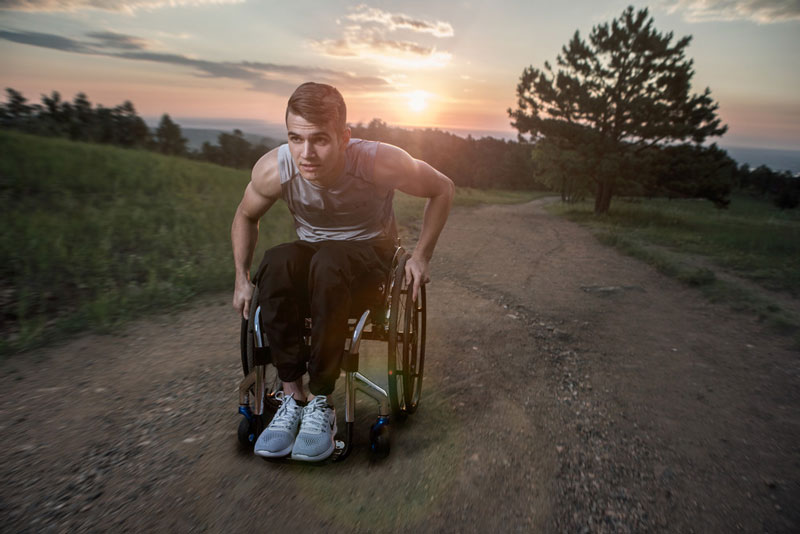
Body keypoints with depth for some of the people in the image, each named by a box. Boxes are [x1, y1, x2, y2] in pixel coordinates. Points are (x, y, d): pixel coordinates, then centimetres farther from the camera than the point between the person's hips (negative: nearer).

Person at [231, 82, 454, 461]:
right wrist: (242, 279, -6)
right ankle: (292, 395, -22)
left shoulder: (380, 163, -28)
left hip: (369, 247, -2)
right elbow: (245, 217, 1)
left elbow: (443, 189, -10)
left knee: (329, 263, -38)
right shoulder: (272, 170, -21)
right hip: (311, 248, 3)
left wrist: (421, 256, -13)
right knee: (275, 263, -33)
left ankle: (321, 401, -25)